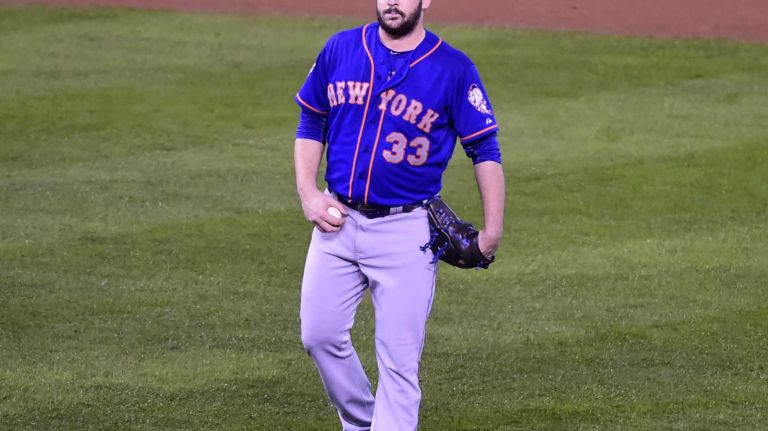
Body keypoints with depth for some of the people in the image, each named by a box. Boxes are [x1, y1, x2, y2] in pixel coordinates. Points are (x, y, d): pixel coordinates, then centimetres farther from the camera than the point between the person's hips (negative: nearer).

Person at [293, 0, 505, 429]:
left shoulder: (454, 68, -7)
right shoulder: (340, 49, 2)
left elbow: (485, 149, -4)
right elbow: (311, 123, 13)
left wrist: (492, 229, -11)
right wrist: (308, 194, 0)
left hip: (406, 232, -4)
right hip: (338, 219, 4)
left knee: (400, 357, -5)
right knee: (320, 334, 7)